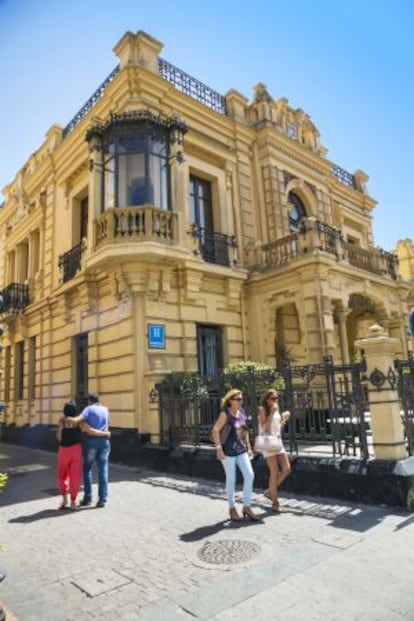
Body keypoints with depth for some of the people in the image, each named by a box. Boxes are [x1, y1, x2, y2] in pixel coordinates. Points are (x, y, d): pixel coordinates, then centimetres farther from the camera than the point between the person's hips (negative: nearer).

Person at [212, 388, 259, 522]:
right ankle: (232, 508, 23)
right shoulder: (225, 413, -13)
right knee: (231, 479, 6)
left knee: (249, 475, 0)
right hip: (228, 451, -6)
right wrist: (218, 447, -22)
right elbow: (215, 430, -16)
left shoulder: (242, 412, 6)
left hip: (241, 450, 6)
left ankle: (247, 507, 15)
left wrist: (248, 446, 14)